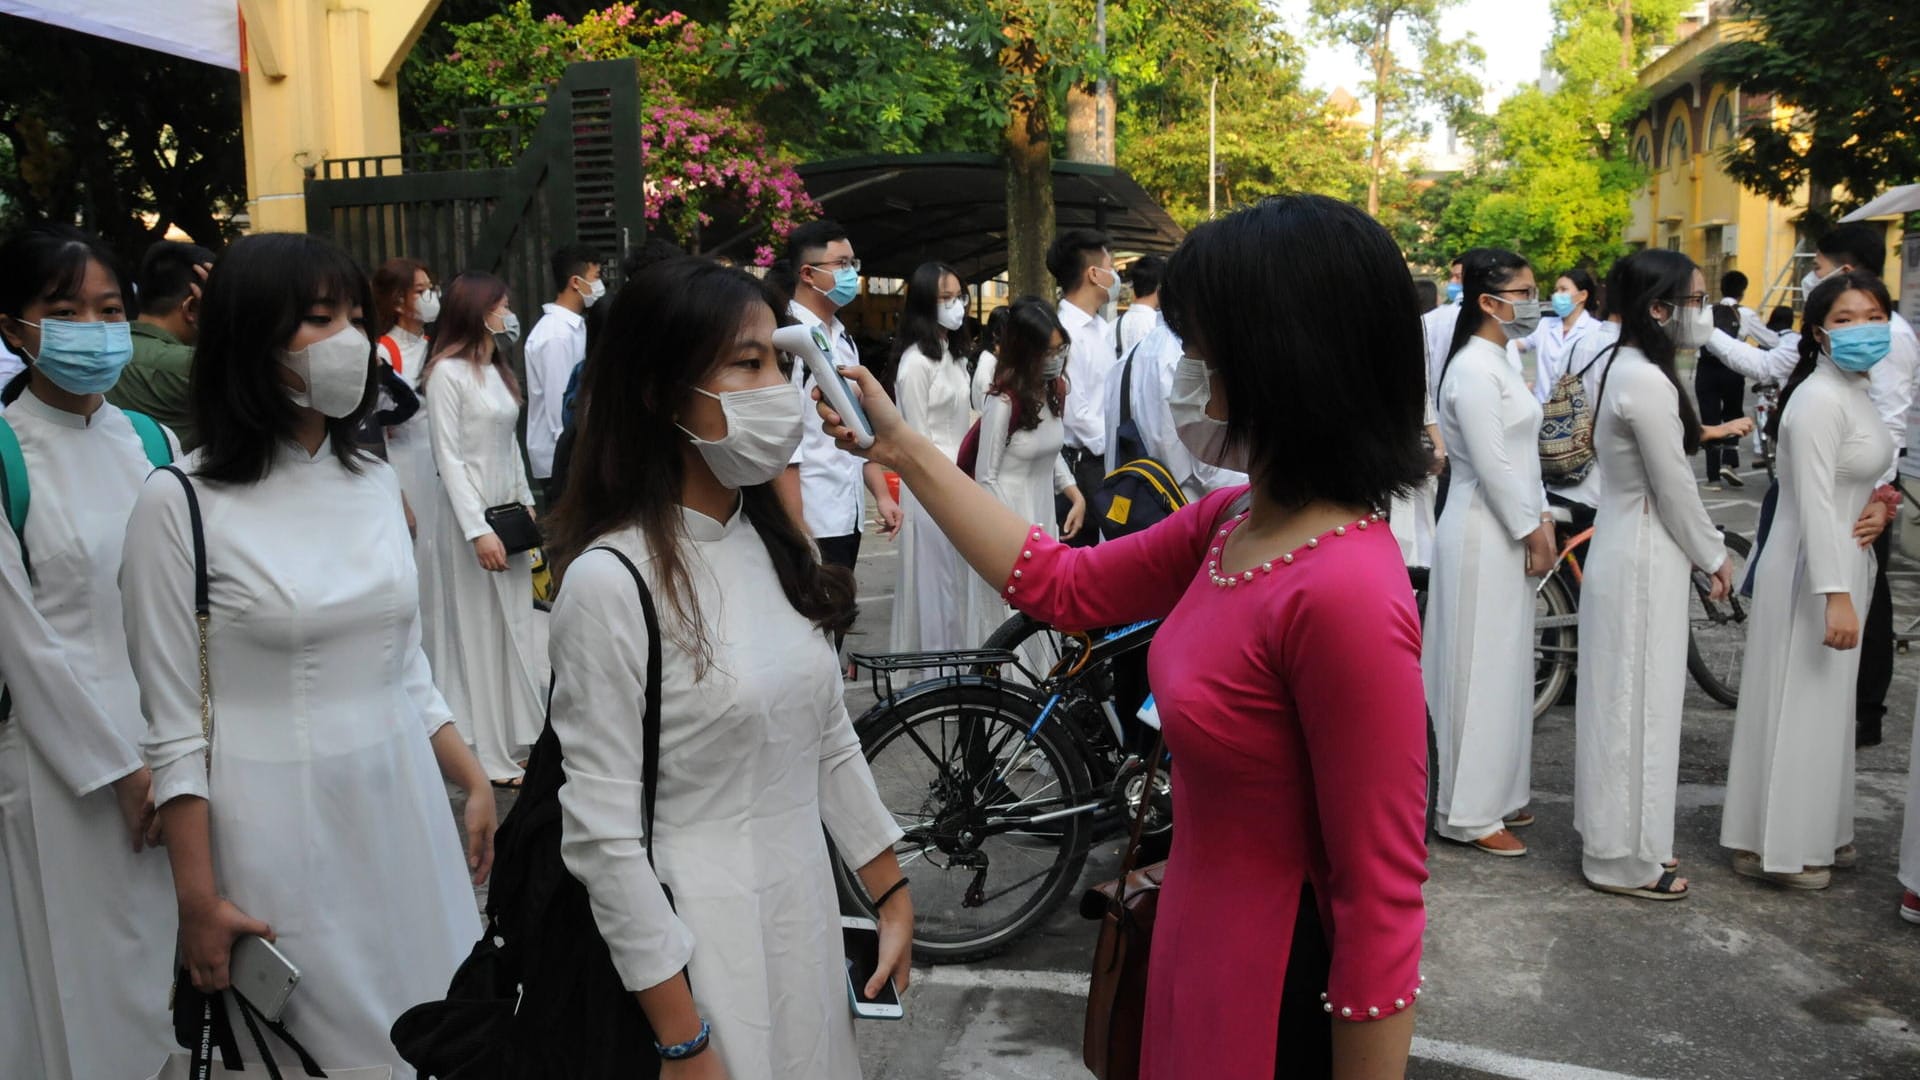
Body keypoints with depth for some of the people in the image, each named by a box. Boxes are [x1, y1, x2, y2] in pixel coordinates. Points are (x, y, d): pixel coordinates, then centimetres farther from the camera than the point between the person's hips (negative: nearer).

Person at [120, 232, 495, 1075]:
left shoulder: (376, 483, 5)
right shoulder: (180, 503, -11)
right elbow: (173, 724, -9)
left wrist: (473, 784, 11)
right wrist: (198, 901, -9)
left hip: (401, 800, 5)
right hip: (279, 820, -5)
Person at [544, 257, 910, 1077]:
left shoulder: (779, 545, 3)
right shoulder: (611, 581, -19)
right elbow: (604, 834, -18)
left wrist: (892, 894, 10)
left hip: (808, 910, 7)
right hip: (694, 936, -6)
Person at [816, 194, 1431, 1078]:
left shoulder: (1344, 594, -29)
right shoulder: (1231, 524, -2)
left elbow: (1382, 902, -25)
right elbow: (1061, 585, 8)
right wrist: (904, 450, 8)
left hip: (1278, 1003, -8)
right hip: (1201, 947, 8)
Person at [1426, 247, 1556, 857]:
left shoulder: (1498, 361, 13)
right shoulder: (1473, 369, -17)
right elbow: (1492, 465, -20)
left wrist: (1541, 520, 10)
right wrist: (1532, 534, -13)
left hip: (1508, 533, 10)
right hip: (1483, 536, -10)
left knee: (1503, 667, 15)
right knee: (1482, 670, -3)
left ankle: (1495, 795, 27)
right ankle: (1469, 813, 7)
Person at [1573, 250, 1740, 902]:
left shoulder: (1632, 370, 10)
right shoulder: (1647, 381, -21)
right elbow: (1674, 489, -16)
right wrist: (1713, 555, -4)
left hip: (1630, 549, 10)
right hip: (1644, 559, -10)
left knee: (1631, 701, 17)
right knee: (1638, 703, 0)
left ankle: (1623, 840, 29)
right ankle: (1625, 860, 13)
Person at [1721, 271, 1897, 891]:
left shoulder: (1858, 390, 10)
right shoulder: (1819, 399, -19)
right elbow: (1814, 503, -24)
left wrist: (1883, 504, -3)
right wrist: (1835, 595, -28)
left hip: (1847, 563, 10)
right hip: (1812, 569, -10)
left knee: (1829, 703, 17)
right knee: (1799, 704, -1)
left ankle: (1819, 834, 31)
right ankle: (1777, 847, 12)